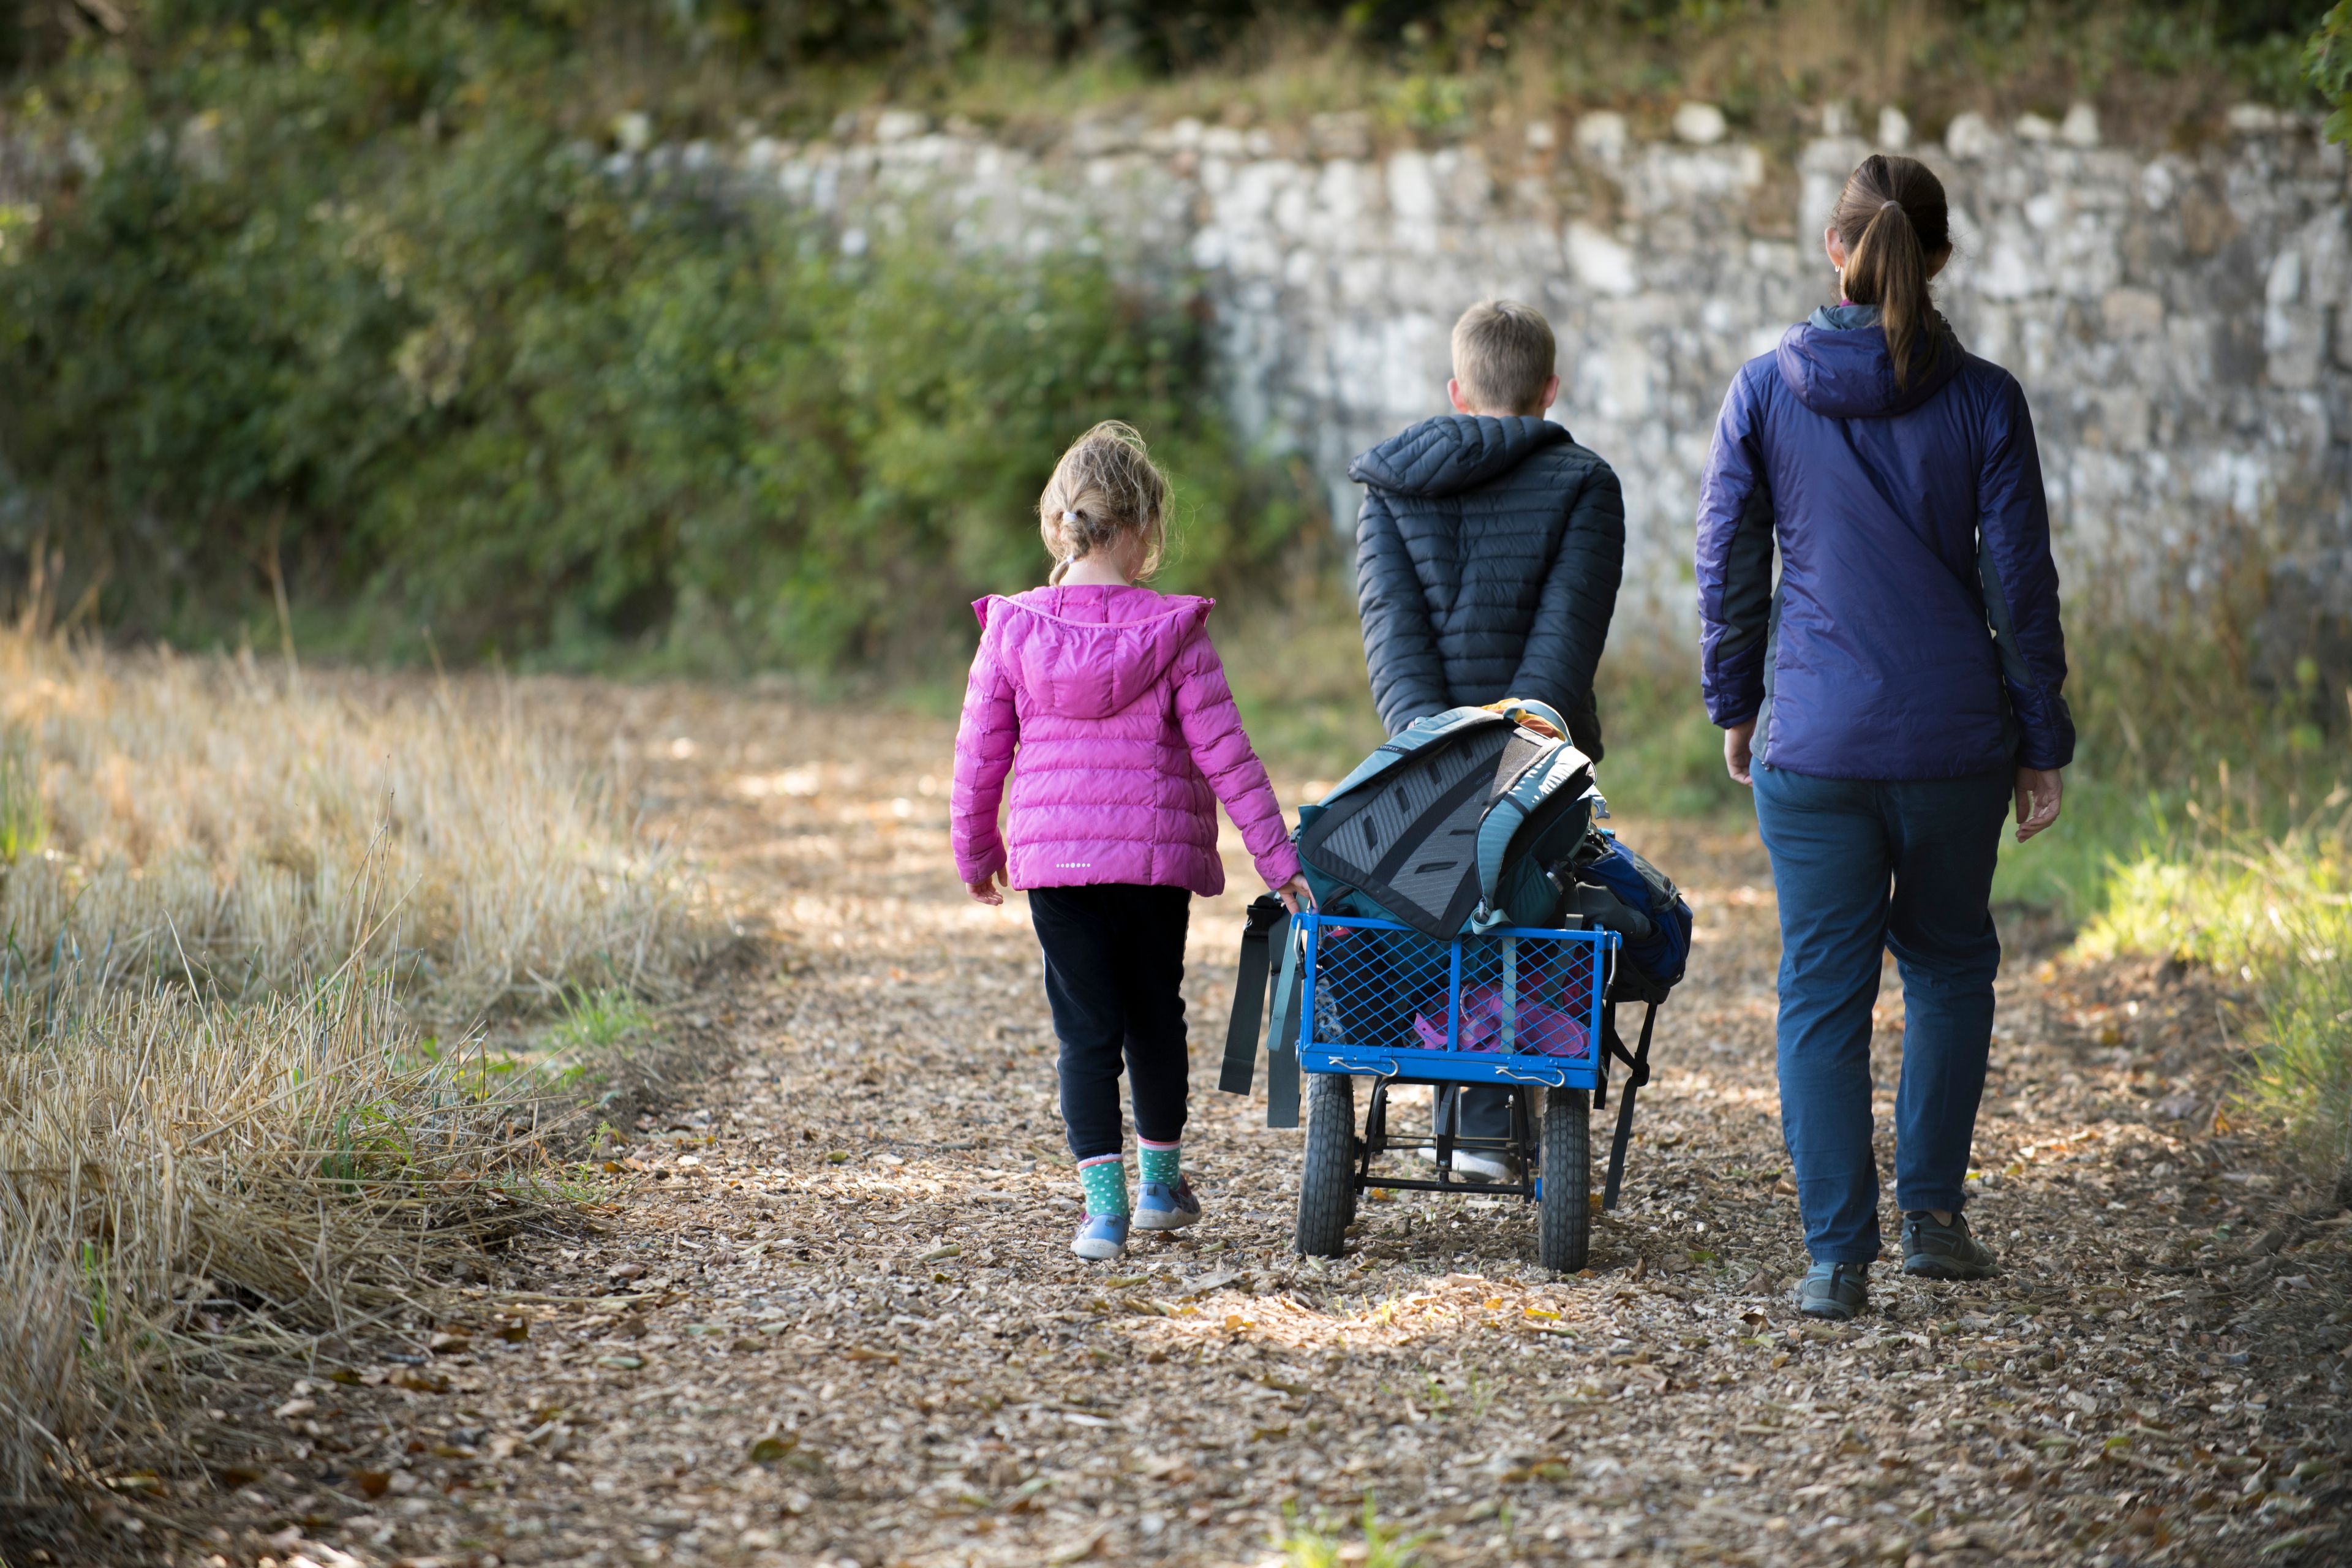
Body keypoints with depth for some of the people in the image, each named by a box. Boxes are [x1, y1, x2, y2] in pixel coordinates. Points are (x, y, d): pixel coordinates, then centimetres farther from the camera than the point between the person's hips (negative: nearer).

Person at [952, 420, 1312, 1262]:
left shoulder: (1013, 629, -3)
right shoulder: (1174, 632, -6)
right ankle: (1161, 1183, 32)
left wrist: (976, 852, 15)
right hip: (1157, 855, 0)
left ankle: (1103, 1203, -7)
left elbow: (980, 753, 1)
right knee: (1155, 1017, 18)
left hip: (1052, 855, 0)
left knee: (1086, 1029, 3)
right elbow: (1223, 752, -5)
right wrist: (1279, 859, -1)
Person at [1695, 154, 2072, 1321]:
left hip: (1813, 738, 0)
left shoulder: (1766, 391, -3)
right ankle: (1933, 1212, 17)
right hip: (1957, 732, 0)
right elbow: (2021, 579, -2)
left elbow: (1728, 566, 2)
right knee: (1950, 960, 21)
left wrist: (1733, 704, 15)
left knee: (1823, 991, 5)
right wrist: (2042, 742, 5)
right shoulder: (1982, 400, -4)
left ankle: (1837, 1257, 0)